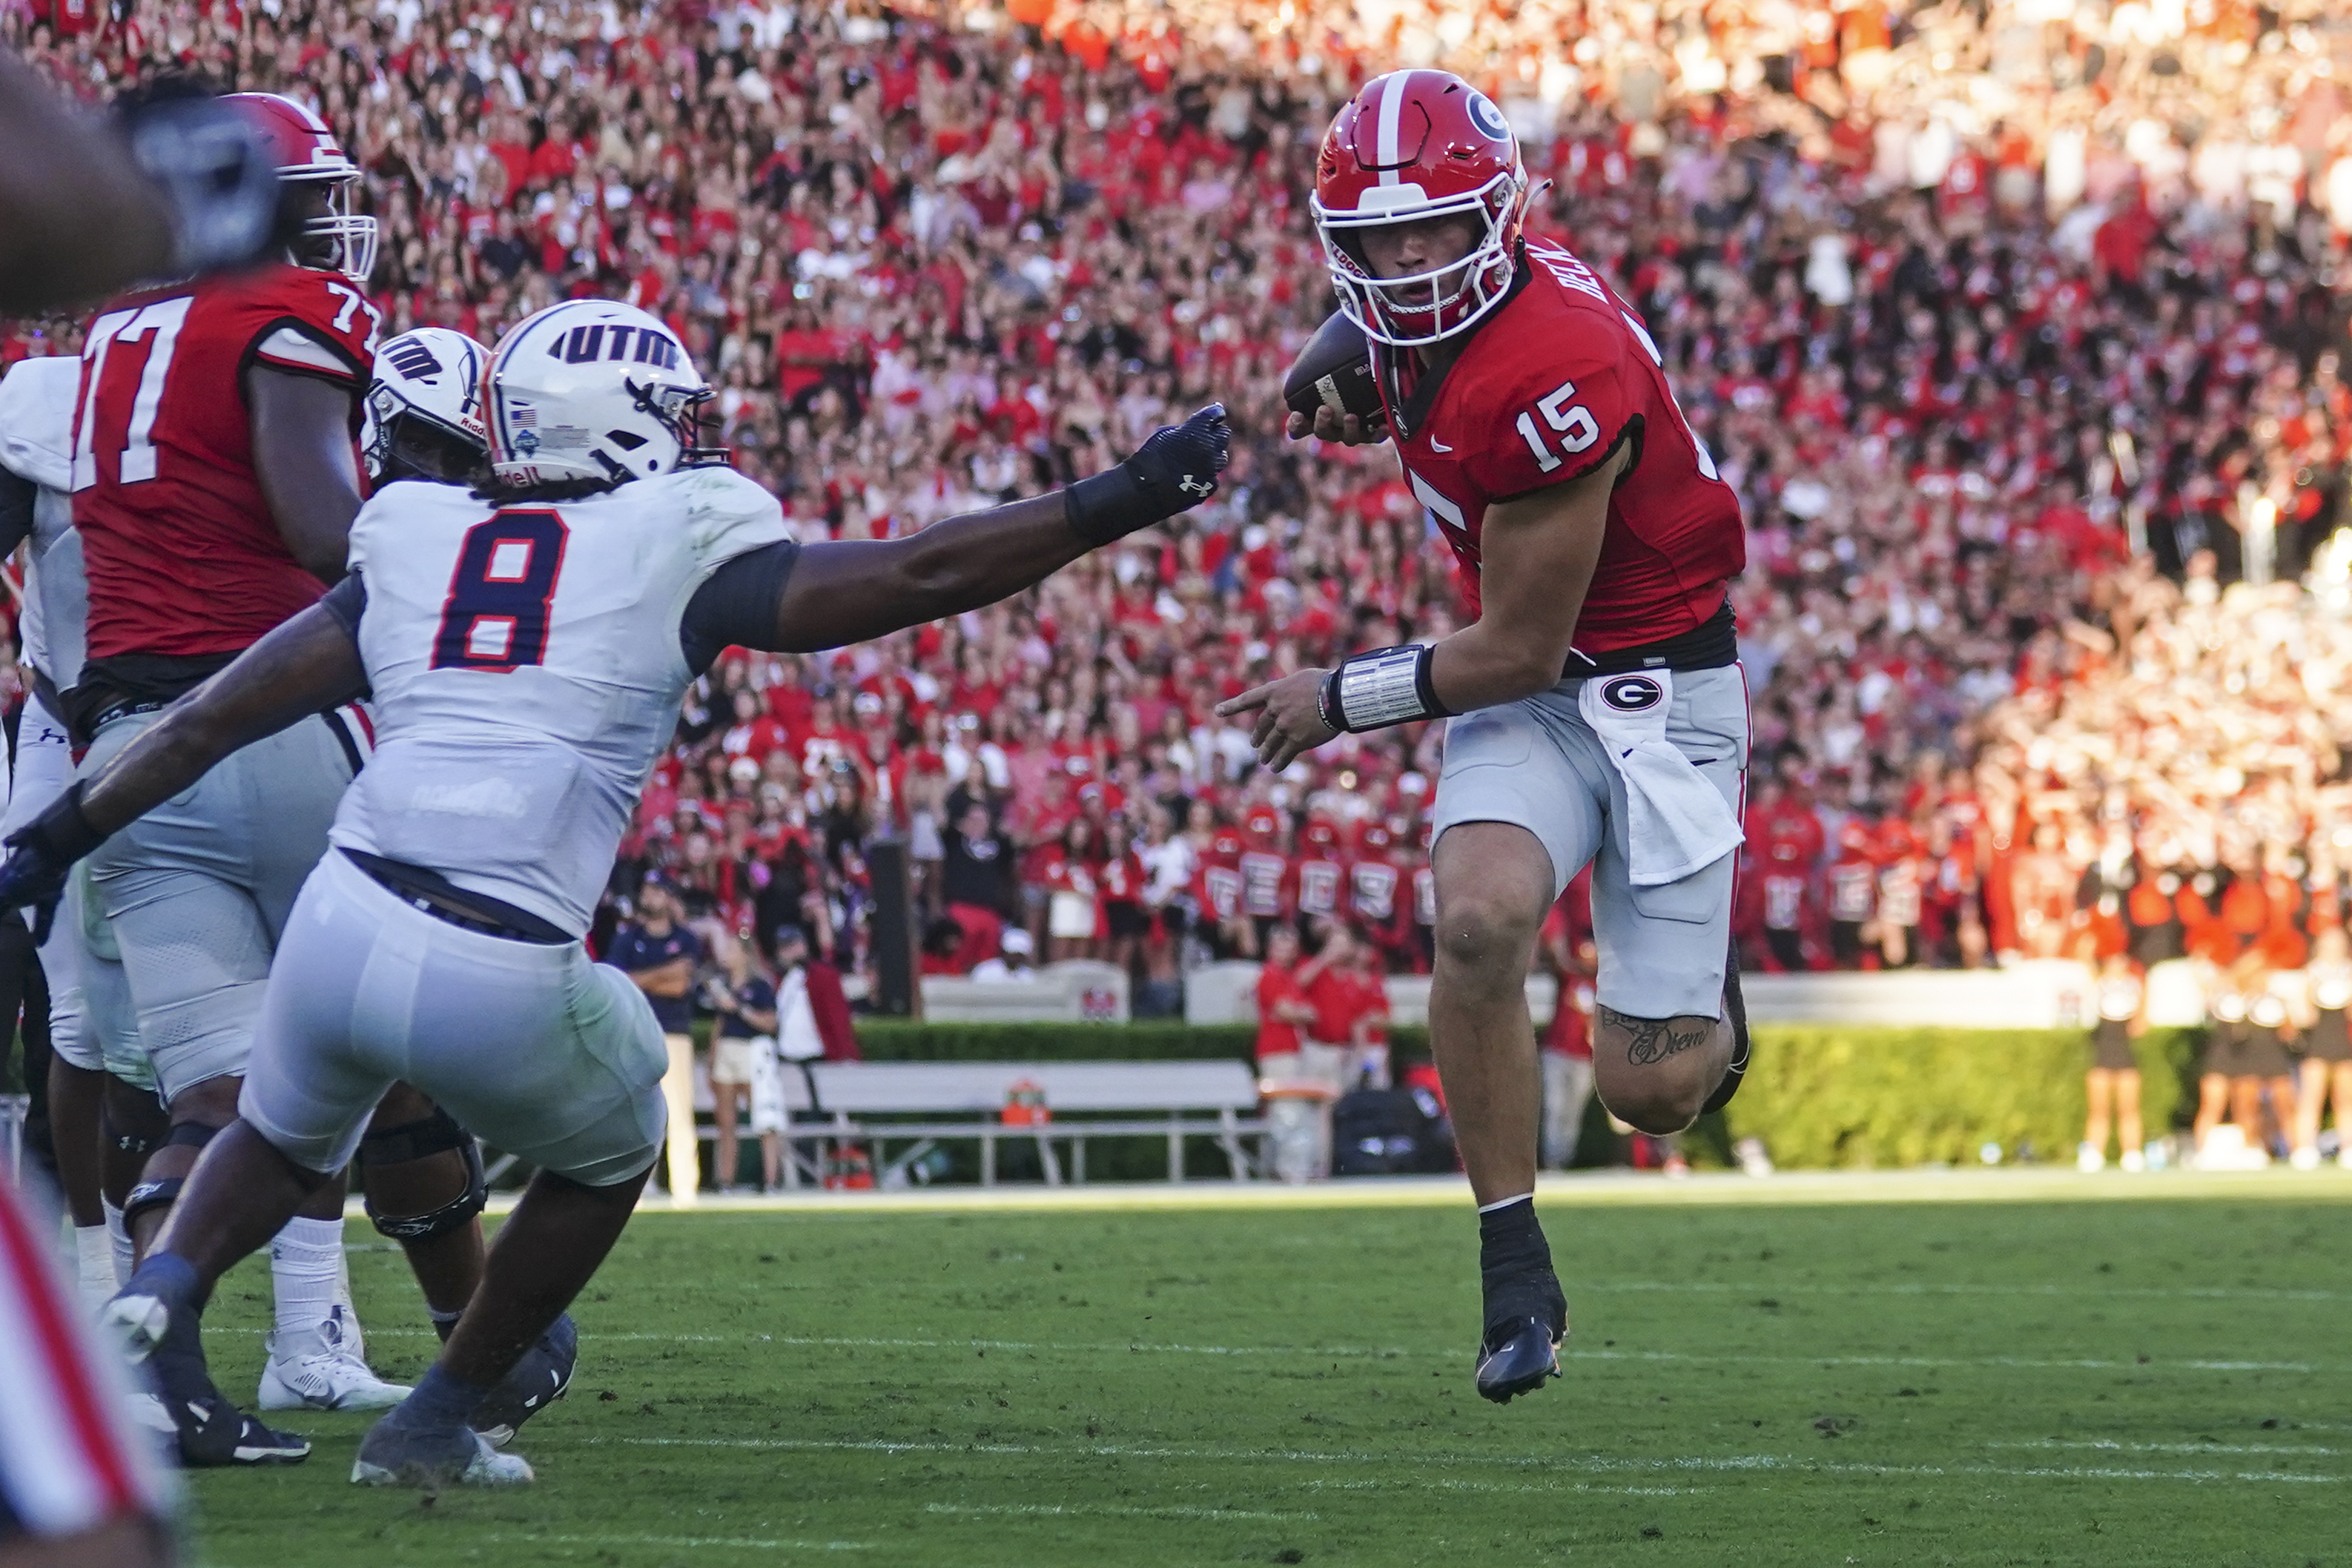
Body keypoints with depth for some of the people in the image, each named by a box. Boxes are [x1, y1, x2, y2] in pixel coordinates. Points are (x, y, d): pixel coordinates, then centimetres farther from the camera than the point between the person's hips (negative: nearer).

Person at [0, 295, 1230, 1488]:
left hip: (343, 930, 3)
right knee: (609, 1155, 29)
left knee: (284, 1142, 33)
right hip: (504, 985, -3)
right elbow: (917, 578, 5)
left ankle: (160, 1292, 3)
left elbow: (213, 718, 18)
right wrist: (1121, 501, 11)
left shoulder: (413, 544, 17)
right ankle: (436, 1423, 29)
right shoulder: (678, 550, 6)